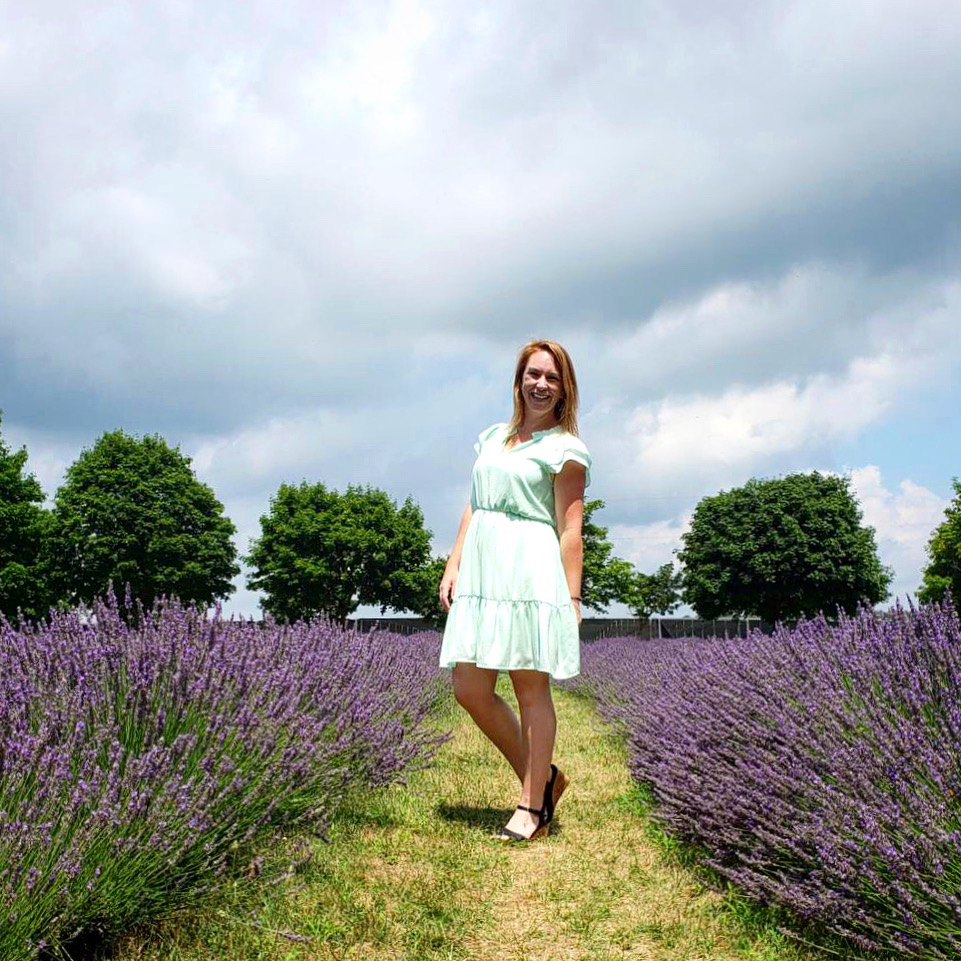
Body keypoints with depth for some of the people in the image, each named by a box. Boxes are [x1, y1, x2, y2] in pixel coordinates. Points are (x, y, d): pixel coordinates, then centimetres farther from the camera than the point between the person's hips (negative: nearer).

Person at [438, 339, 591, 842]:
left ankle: (532, 805, 12)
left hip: (533, 573, -6)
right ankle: (543, 776, 20)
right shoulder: (491, 438, 19)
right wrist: (452, 567, 10)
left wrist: (571, 599, -8)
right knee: (469, 689, 3)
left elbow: (570, 530, -4)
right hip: (482, 572, 6)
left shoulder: (565, 449, 1)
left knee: (531, 688, -1)